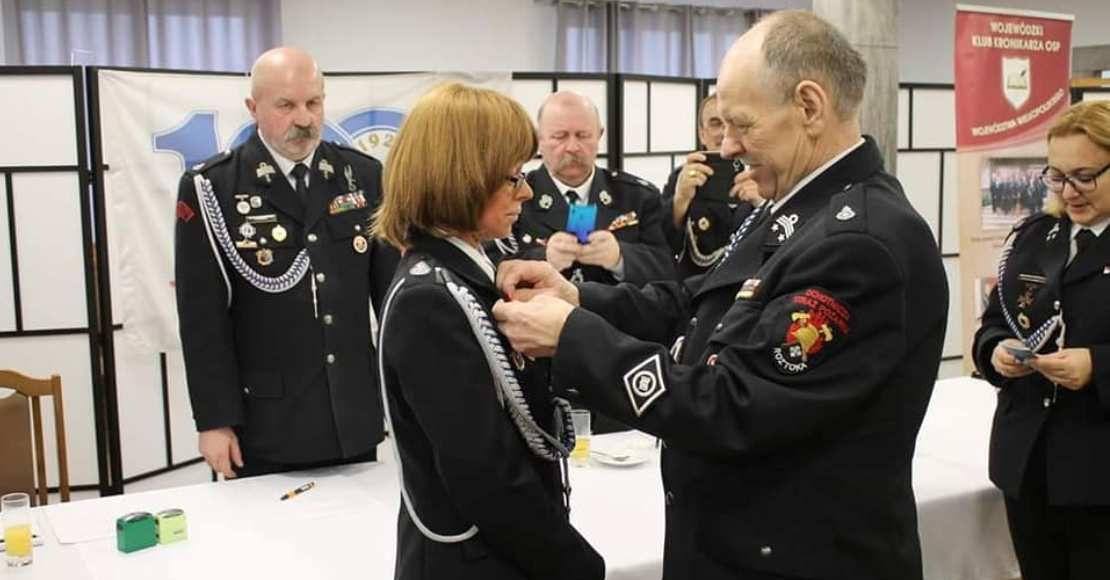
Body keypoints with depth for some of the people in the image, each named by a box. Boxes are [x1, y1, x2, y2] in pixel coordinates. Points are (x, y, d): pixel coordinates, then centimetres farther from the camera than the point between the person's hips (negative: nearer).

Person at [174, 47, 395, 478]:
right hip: (267, 425, -3)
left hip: (354, 419, 3)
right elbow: (202, 317, -7)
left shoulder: (364, 176, 4)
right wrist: (214, 419, -9)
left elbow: (392, 288, 7)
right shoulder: (211, 188, -6)